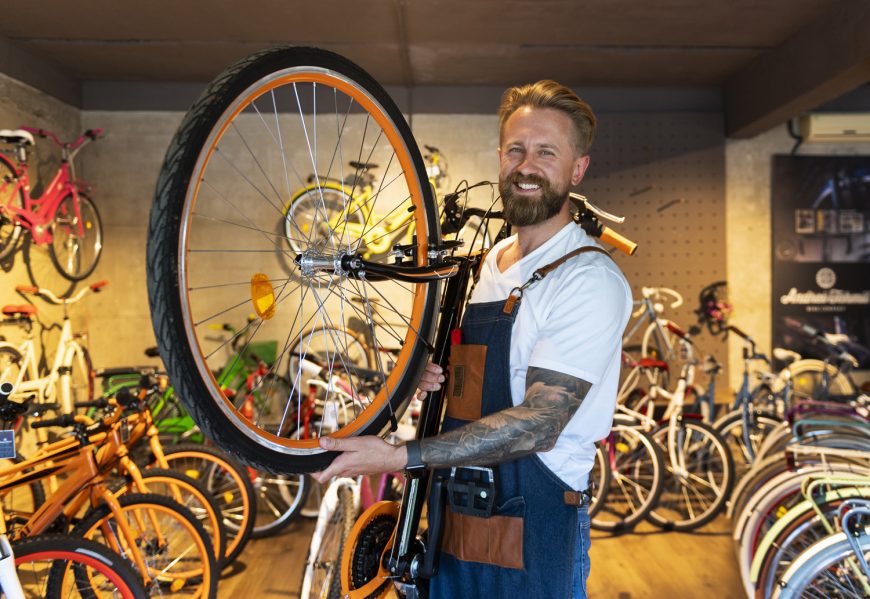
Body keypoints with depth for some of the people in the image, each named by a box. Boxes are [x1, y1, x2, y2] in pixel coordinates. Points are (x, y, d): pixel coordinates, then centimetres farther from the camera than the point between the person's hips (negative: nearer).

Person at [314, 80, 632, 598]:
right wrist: (432, 374, -3)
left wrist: (399, 456, -28)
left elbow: (538, 423, -24)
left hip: (533, 537, -6)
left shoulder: (591, 279, -16)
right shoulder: (489, 264, 8)